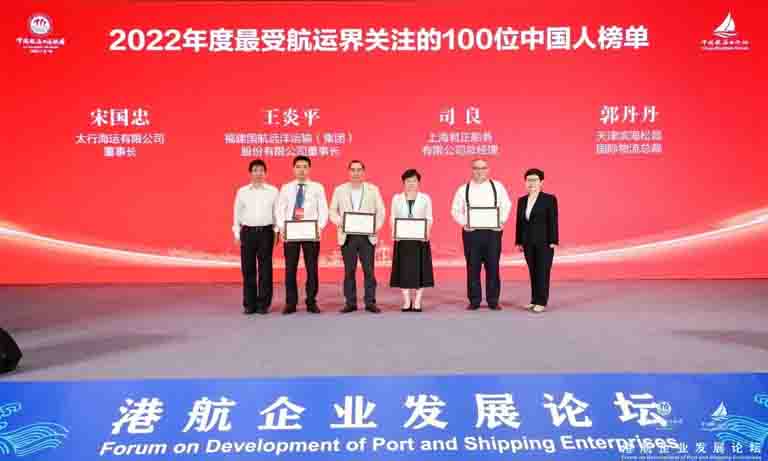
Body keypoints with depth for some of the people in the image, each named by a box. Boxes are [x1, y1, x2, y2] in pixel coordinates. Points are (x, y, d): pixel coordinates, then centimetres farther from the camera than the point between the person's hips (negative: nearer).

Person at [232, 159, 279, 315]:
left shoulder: (273, 191, 5)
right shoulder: (242, 191, 6)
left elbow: (277, 212, 7)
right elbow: (237, 213, 9)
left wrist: (277, 232, 1)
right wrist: (237, 234, 5)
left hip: (266, 232, -1)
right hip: (248, 232, 1)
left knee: (265, 269, 0)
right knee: (248, 269, 2)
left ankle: (263, 304, 8)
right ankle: (249, 304, 11)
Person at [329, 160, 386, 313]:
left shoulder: (373, 189, 7)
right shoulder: (339, 190, 8)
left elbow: (381, 211, 5)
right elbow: (332, 211, 8)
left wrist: (376, 226, -11)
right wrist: (340, 222, -11)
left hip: (367, 236, 0)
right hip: (347, 236, 1)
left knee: (369, 270, -1)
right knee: (349, 271, 4)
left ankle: (370, 302, 6)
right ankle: (350, 303, 11)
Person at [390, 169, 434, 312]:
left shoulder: (425, 198, 5)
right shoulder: (396, 198, 8)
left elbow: (429, 219, 4)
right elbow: (393, 218, 8)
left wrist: (427, 233, -11)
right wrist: (394, 232, -8)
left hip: (420, 238, -1)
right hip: (402, 238, 1)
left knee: (420, 269, 0)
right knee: (404, 269, 1)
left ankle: (417, 302, 7)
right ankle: (406, 301, 10)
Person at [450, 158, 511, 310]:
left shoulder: (497, 186, 6)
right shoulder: (463, 189, 5)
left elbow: (506, 205, 11)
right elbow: (455, 210, 7)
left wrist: (502, 221, -3)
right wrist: (463, 223, -9)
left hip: (493, 231, 0)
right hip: (471, 232, 0)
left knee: (493, 267, 3)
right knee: (473, 267, 3)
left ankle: (493, 301, 14)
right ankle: (474, 301, 13)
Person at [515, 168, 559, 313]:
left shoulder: (549, 199, -5)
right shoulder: (522, 200, 9)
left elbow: (553, 221, -9)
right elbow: (519, 222, 10)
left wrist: (553, 241, -14)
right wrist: (519, 242, 7)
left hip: (544, 241, -5)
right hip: (528, 242, 5)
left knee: (543, 271, -3)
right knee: (533, 272, 8)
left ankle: (542, 302, 1)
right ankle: (535, 300, 15)